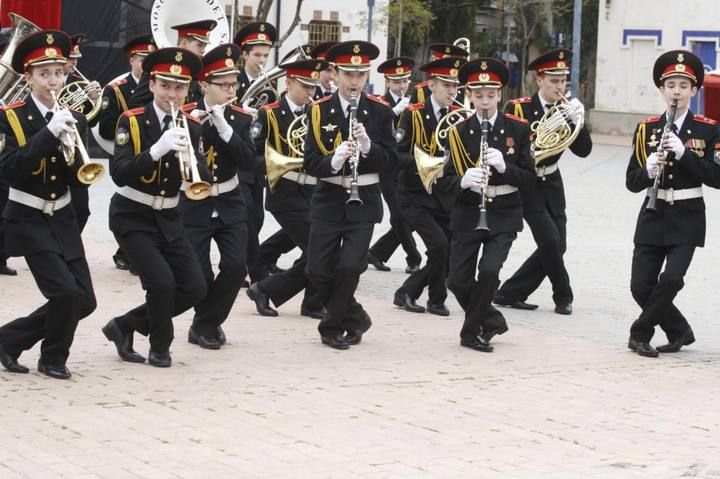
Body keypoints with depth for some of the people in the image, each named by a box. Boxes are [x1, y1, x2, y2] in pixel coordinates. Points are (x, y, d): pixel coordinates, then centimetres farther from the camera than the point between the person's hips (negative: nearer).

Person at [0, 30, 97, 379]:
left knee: (85, 301, 3)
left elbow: (80, 177, 0)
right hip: (28, 219, -6)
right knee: (66, 292, -19)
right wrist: (48, 133, -29)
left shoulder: (74, 119, 5)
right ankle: (53, 359, 6)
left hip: (62, 218, 6)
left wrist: (71, 142, -19)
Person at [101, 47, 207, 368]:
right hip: (132, 217, -5)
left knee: (195, 287, -1)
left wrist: (189, 159, -29)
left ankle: (125, 326, 15)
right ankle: (159, 347, 7)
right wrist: (156, 150, -37)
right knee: (161, 282, -19)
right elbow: (119, 174, -24)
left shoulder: (192, 128, 1)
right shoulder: (131, 122, -12)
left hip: (168, 218, 5)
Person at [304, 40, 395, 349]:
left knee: (349, 266, -12)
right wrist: (334, 161, -25)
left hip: (363, 201, -1)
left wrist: (367, 146, -20)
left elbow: (389, 160, -1)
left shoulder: (380, 112, 1)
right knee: (318, 270, -3)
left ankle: (332, 326, 7)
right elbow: (310, 162, -4)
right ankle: (354, 318, 20)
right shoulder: (319, 110, 0)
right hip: (328, 199, 1)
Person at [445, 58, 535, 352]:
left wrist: (504, 166, -22)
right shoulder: (459, 132, 1)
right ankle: (492, 321, 23)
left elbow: (529, 179, -3)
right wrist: (463, 180, -24)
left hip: (504, 216, -2)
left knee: (489, 270, -19)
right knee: (458, 280, -3)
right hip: (467, 214, 2)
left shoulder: (518, 129, 0)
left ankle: (472, 331, 1)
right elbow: (448, 179, -1)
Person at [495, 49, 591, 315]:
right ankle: (563, 296, 3)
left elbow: (583, 150, -6)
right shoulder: (519, 108, -11)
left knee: (557, 246, 3)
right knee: (550, 239, -16)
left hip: (552, 183, 6)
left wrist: (577, 120, -21)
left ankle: (510, 293, 13)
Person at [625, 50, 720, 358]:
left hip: (687, 219, -3)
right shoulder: (646, 129, 4)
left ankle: (640, 333, 3)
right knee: (641, 286, -2)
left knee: (671, 280, -18)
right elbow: (632, 182, 3)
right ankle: (679, 332, 20)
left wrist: (684, 153, -22)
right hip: (653, 217, 3)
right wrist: (648, 170, -20)